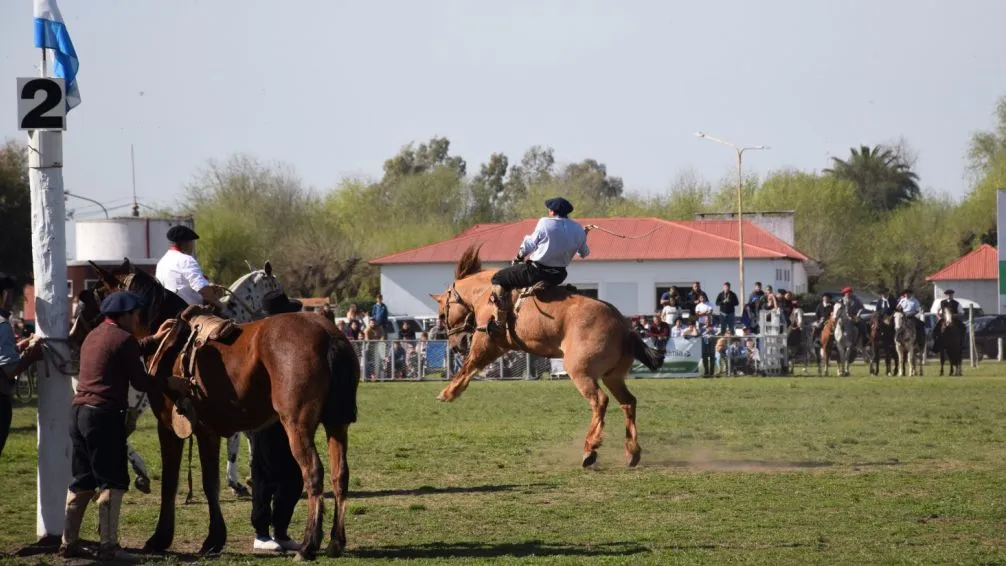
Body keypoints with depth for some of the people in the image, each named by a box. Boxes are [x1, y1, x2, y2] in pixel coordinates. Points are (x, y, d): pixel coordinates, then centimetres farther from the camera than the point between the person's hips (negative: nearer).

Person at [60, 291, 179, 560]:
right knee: (113, 482, -4)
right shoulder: (123, 339, -8)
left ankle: (69, 543, 15)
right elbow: (140, 382, -7)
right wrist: (169, 383, 7)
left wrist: (154, 340, 38)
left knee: (81, 482, 14)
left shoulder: (94, 336, 19)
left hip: (79, 410, 9)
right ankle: (108, 546, -7)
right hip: (105, 416, -9)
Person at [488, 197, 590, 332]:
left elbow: (528, 246, -3)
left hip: (537, 271, -7)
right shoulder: (578, 230, 3)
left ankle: (499, 323, -3)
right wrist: (584, 237, 36)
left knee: (498, 279, 4)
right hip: (559, 275, 7)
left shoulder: (545, 224, -11)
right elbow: (584, 253, 17)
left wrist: (519, 257, 17)